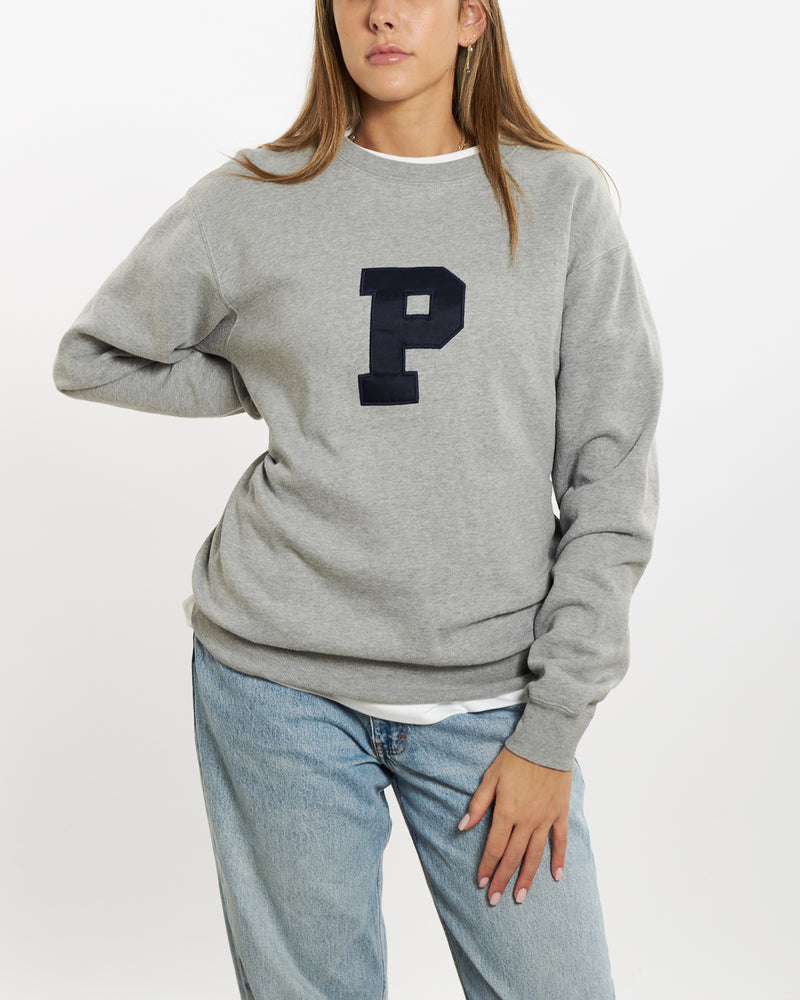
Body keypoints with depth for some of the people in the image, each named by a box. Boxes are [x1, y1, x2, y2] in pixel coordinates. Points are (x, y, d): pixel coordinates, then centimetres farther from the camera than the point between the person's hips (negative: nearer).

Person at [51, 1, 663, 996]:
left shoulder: (563, 200, 1)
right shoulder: (256, 201, 1)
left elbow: (611, 477, -1)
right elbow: (92, 356, 15)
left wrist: (553, 727, -5)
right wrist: (284, 393, 4)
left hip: (491, 693, 1)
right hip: (281, 687, 0)